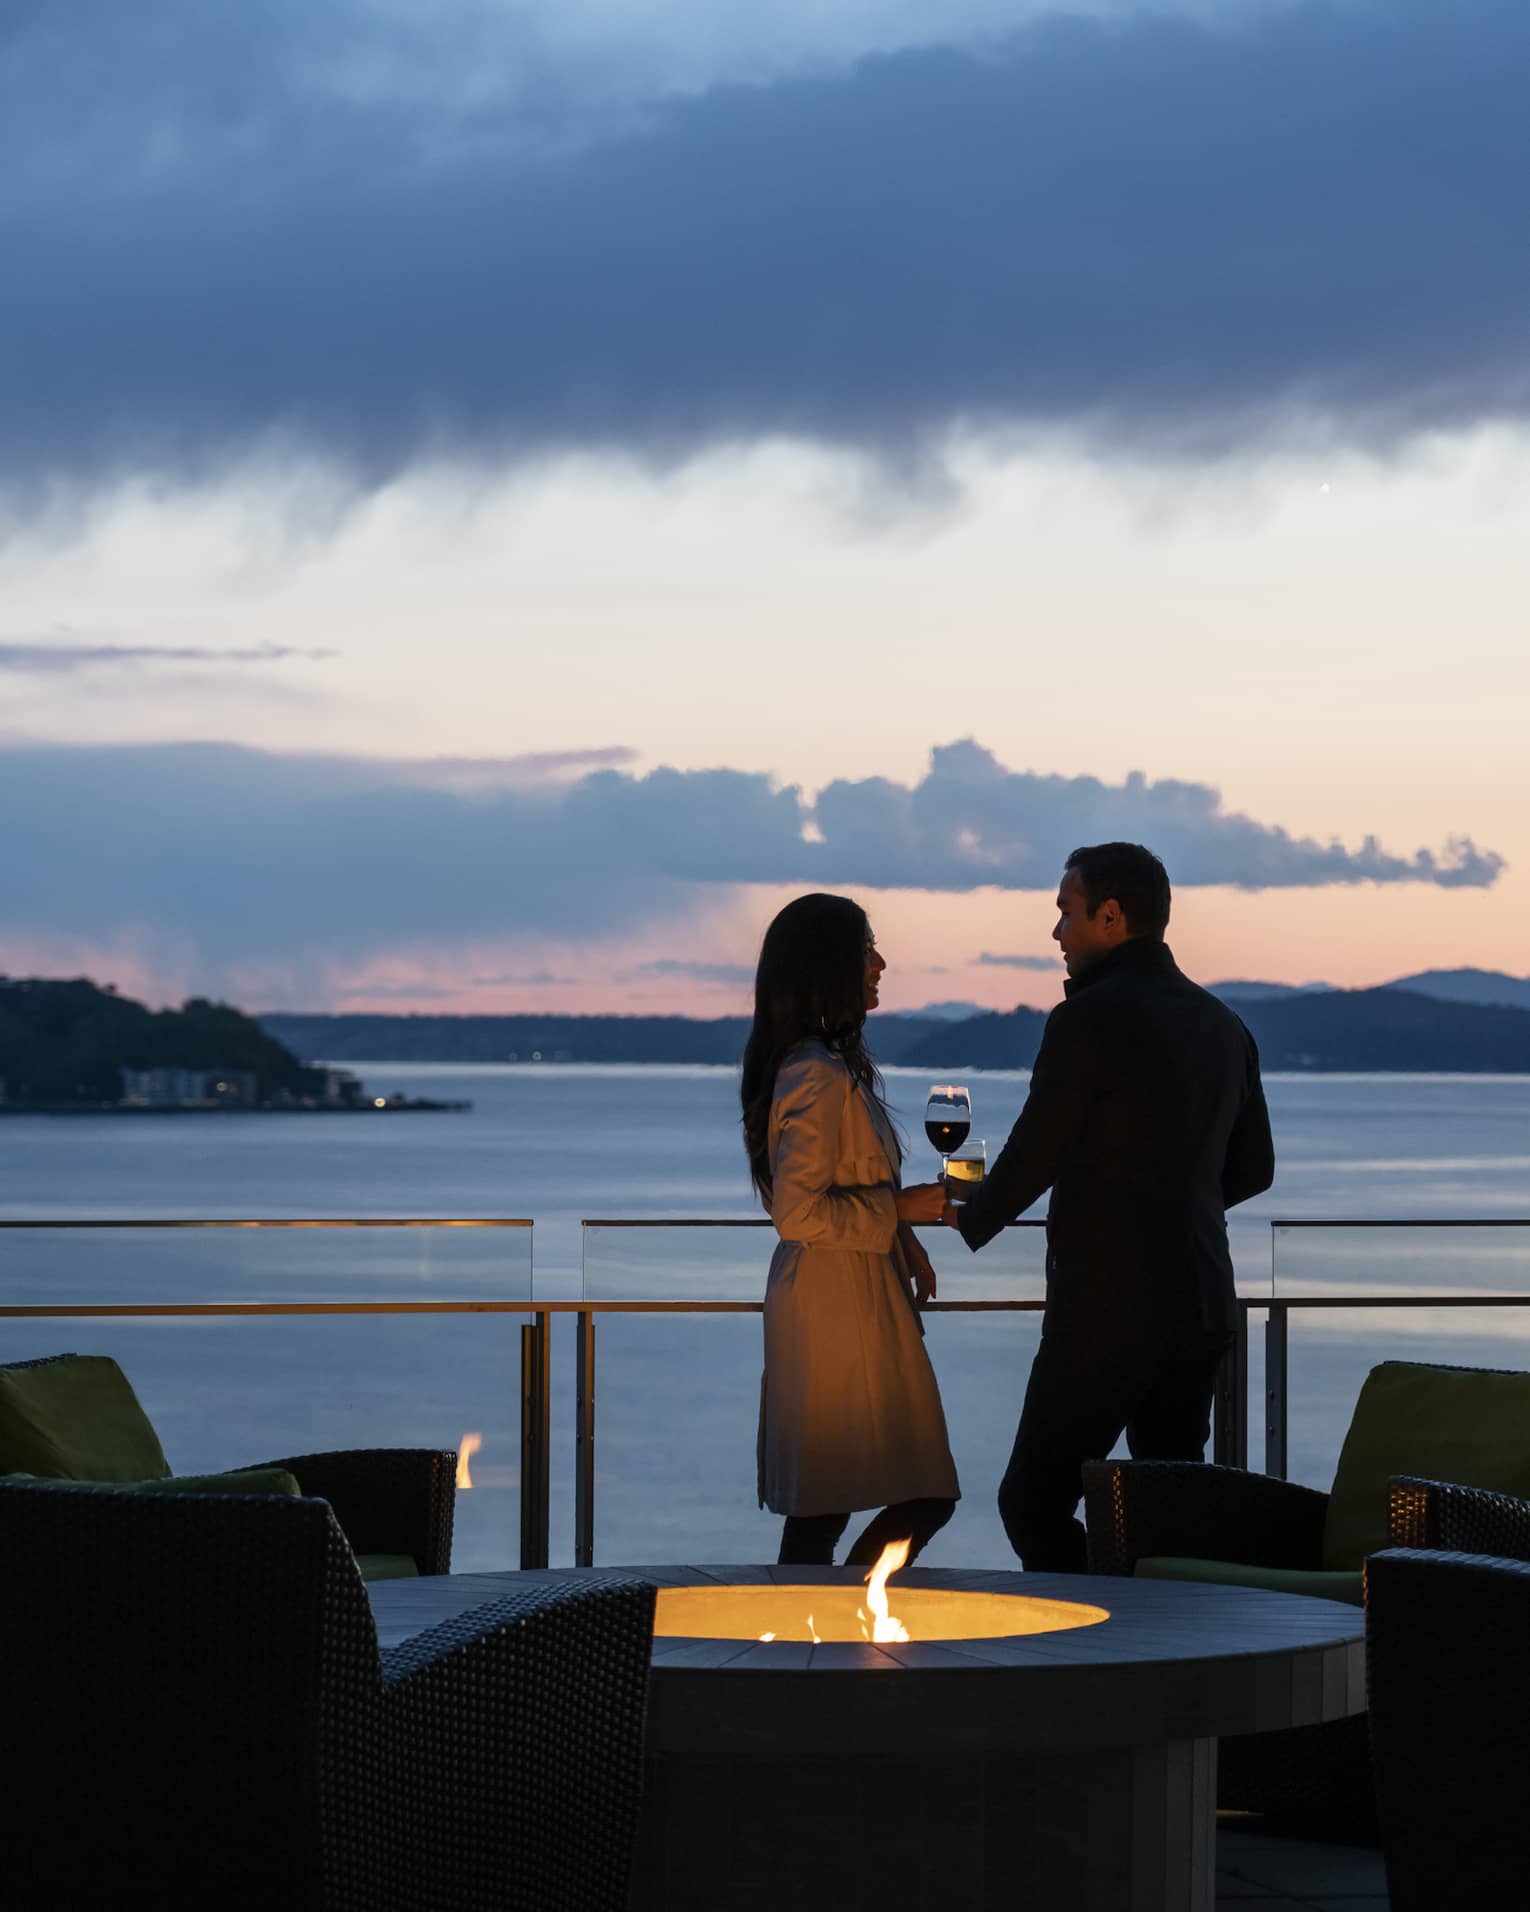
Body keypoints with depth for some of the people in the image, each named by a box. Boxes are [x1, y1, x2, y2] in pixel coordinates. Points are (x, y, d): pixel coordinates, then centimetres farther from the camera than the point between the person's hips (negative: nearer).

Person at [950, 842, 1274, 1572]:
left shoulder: (1089, 1019, -13)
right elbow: (1252, 1168, 18)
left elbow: (1032, 1158, -10)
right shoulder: (1222, 1025, 10)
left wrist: (970, 1219, 9)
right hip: (1200, 1309, 8)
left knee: (1034, 1502, -1)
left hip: (1107, 1313, -8)